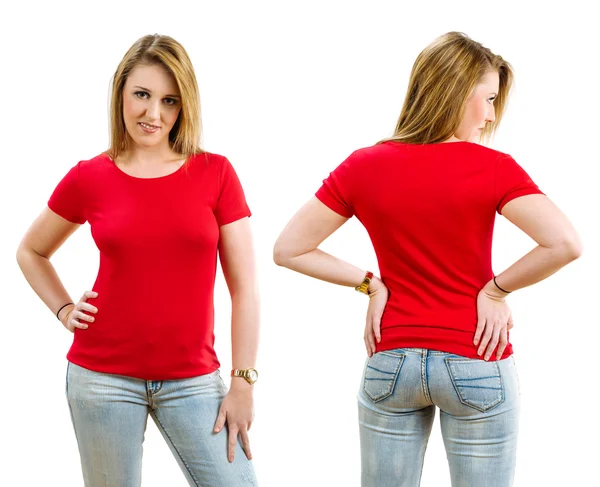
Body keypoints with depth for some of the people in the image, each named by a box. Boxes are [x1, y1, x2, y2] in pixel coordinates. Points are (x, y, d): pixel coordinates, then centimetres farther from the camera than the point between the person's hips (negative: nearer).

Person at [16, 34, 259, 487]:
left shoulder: (216, 173, -1)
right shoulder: (89, 178, 1)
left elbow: (244, 288, -1)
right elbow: (31, 252, 18)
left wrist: (243, 382, -4)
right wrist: (64, 310, 4)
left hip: (193, 381, 0)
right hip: (104, 378, 0)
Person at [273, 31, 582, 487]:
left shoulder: (363, 167, -3)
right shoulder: (493, 167, -12)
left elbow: (288, 249, -2)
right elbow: (565, 244, -22)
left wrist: (369, 283, 1)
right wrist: (496, 290, -9)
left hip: (390, 362, 3)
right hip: (476, 365, -3)